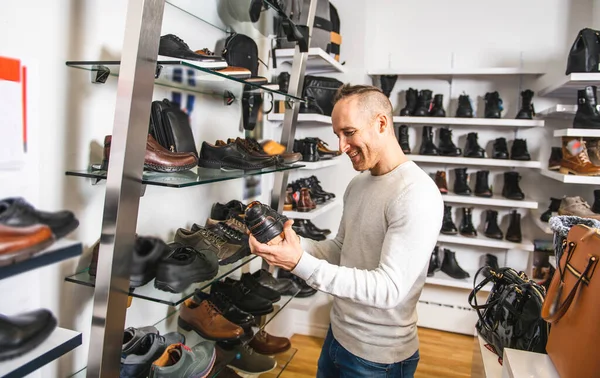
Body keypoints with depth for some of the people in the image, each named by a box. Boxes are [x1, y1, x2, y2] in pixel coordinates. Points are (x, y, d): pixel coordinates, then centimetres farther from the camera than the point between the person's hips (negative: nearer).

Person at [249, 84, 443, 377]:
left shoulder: (417, 195, -24)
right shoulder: (358, 183, 4)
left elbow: (388, 288, -28)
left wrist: (300, 263, -33)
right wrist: (295, 244, -9)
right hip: (338, 334, 7)